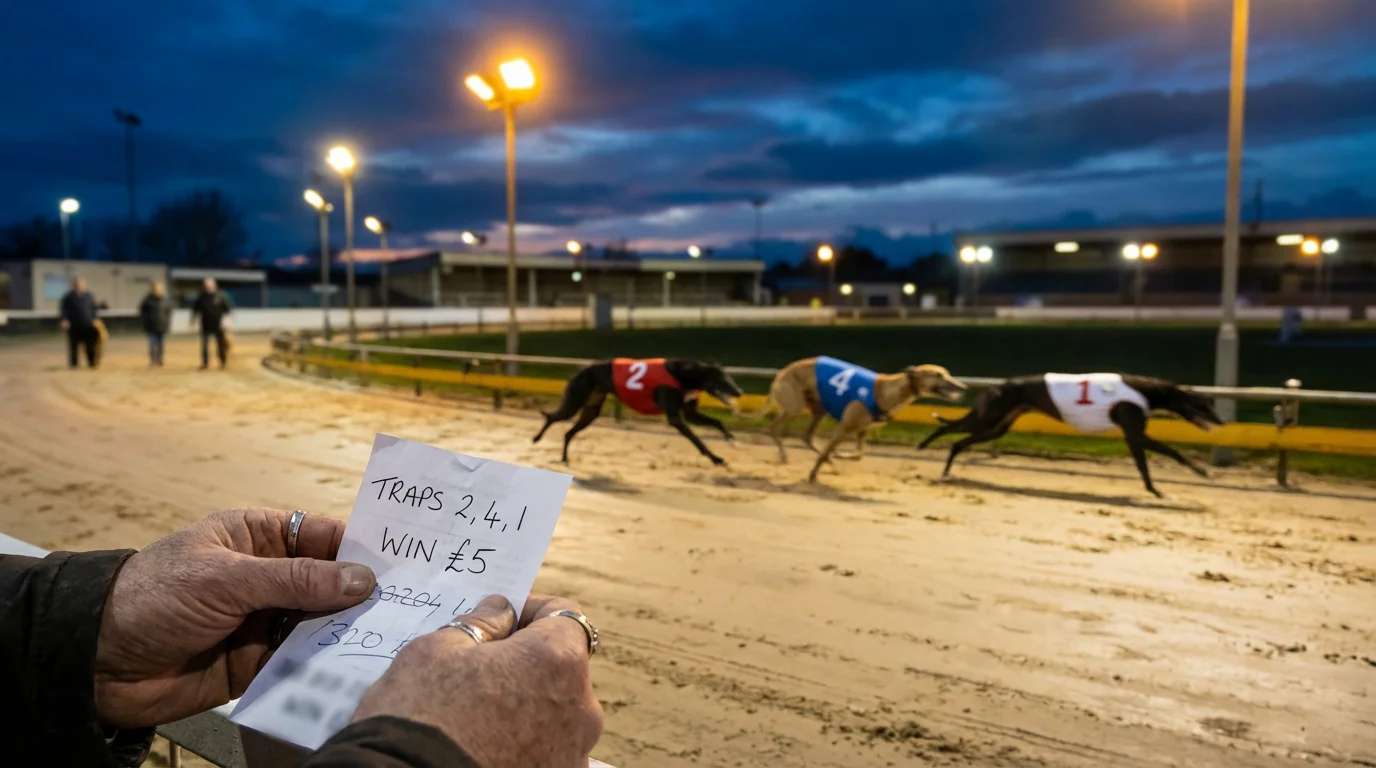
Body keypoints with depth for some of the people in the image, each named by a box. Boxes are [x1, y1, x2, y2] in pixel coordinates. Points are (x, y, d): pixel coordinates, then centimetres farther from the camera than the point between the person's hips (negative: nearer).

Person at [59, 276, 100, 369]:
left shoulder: (89, 295, 8)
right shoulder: (68, 296, 1)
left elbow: (95, 308, 13)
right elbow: (63, 308, 1)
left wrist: (94, 319, 2)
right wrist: (65, 320, -9)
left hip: (88, 326, 2)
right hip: (74, 326, -2)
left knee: (90, 346, 1)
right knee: (73, 346, 2)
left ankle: (92, 362, 7)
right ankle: (73, 363, 11)